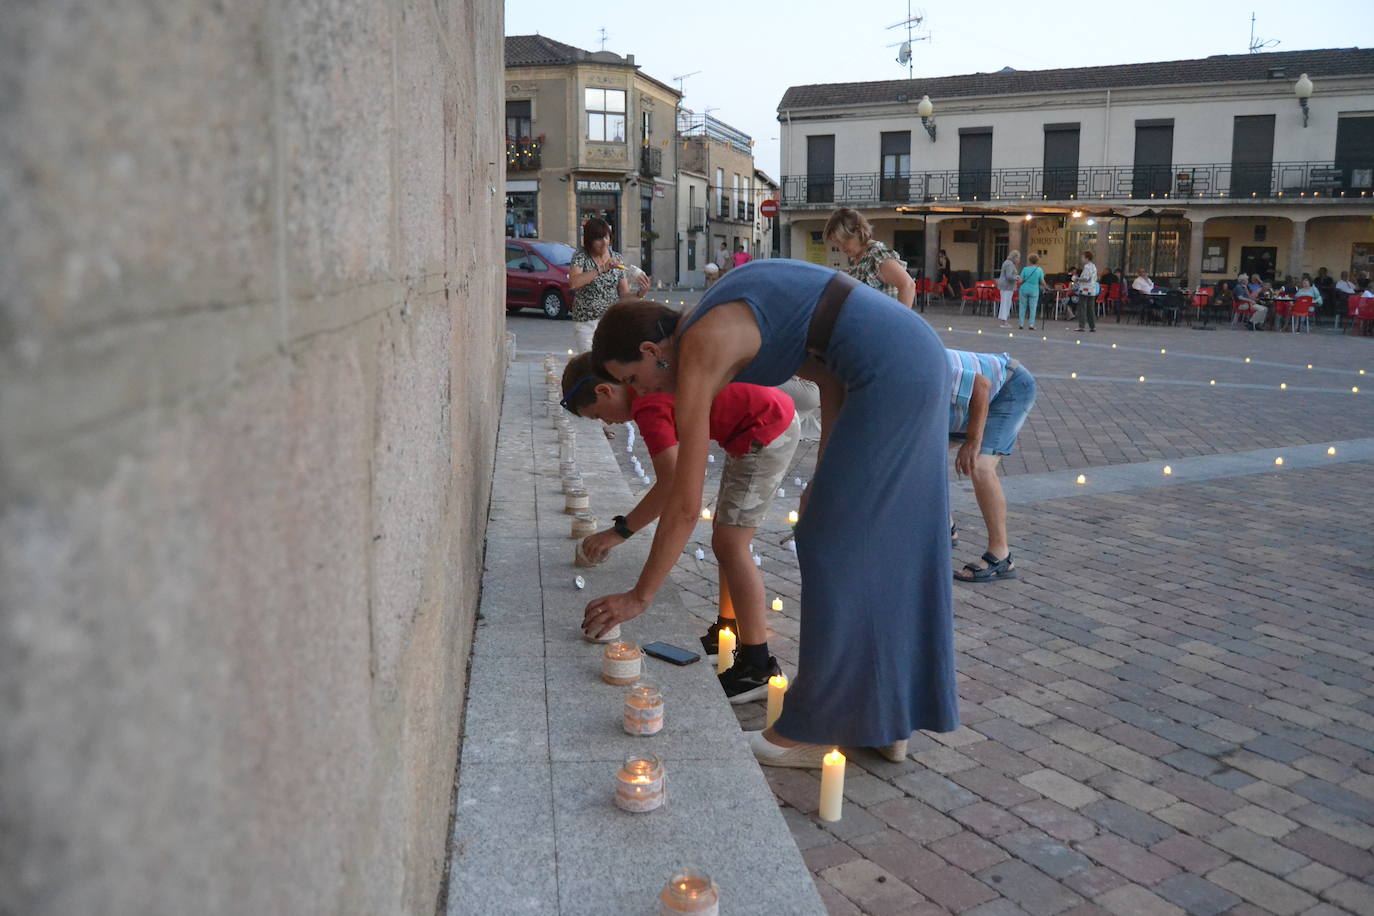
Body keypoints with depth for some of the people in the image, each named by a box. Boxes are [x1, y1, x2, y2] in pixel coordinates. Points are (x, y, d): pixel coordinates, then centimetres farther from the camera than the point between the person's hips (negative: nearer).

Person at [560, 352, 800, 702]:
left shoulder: (648, 404, -21)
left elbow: (672, 483, -28)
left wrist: (620, 531, -19)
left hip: (767, 432, -11)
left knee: (730, 545, -10)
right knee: (726, 537, 17)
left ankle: (758, 666, -6)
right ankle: (728, 628, 29)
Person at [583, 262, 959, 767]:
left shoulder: (696, 357, -9)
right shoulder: (721, 318, 17)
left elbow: (685, 504, -8)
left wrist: (640, 596, 1)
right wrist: (827, 472, 12)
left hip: (889, 373, -10)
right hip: (920, 354, 10)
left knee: (835, 549, 0)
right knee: (889, 552, 14)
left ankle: (813, 731, 12)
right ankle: (888, 722, 25)